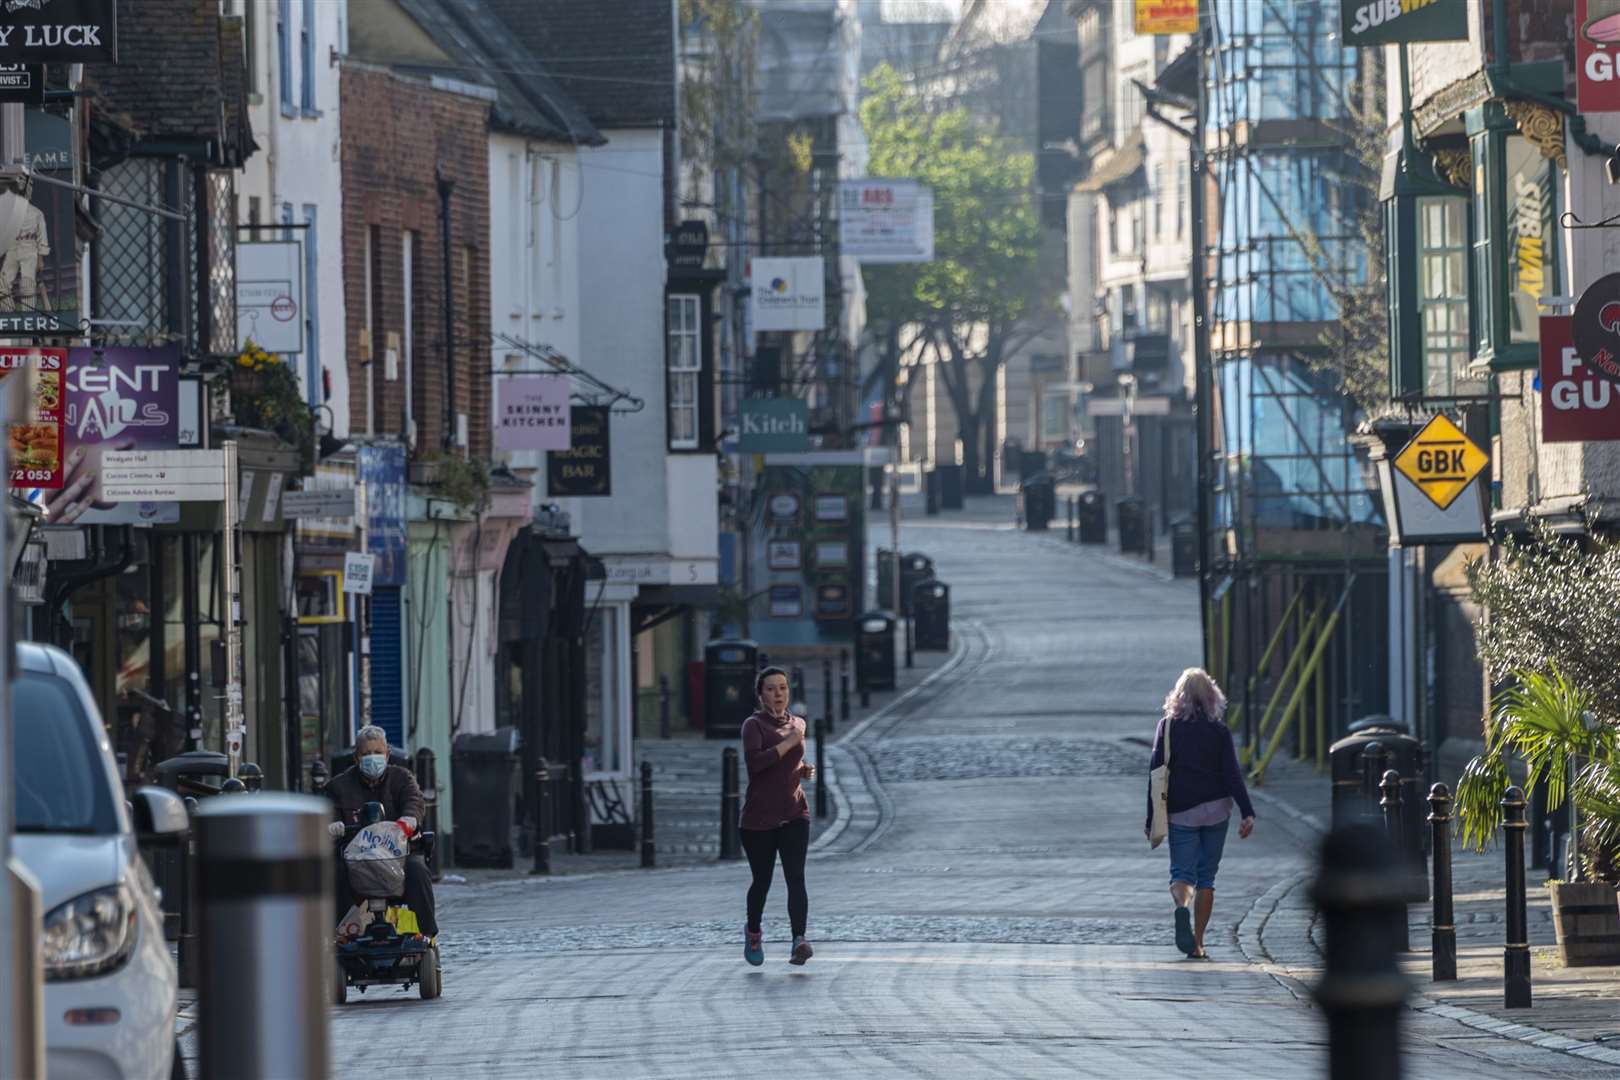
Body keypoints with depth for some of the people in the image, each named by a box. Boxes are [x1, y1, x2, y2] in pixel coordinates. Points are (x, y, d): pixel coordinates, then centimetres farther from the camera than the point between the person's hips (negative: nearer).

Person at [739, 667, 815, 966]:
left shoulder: (797, 724, 11)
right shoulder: (754, 725, -6)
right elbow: (753, 761, -24)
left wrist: (805, 769, 8)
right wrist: (788, 742, -20)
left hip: (794, 814, 3)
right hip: (759, 818, -3)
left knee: (795, 877, -14)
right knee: (762, 881, 8)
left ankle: (799, 940, -26)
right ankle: (753, 933, 36)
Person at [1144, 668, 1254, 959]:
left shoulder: (1167, 727, -1)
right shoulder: (1219, 730, -1)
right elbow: (1232, 774, -6)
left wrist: (1152, 819, 2)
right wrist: (1247, 813, -7)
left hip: (1181, 813, -1)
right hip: (1216, 810, 1)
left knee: (1182, 872, 2)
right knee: (1206, 877, 10)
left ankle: (1182, 905, -33)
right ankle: (1197, 943, 8)